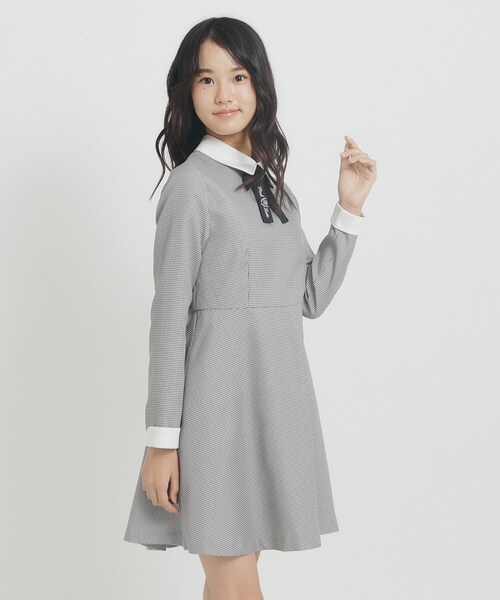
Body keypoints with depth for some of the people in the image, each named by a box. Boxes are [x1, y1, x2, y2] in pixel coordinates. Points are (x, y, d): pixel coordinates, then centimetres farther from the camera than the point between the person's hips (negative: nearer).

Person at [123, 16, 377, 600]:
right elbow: (169, 317, -11)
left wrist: (350, 208, 6)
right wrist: (162, 439, -11)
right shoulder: (192, 186, -9)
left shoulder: (272, 182, 12)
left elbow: (311, 298, 13)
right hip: (219, 397, -7)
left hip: (278, 397, 7)